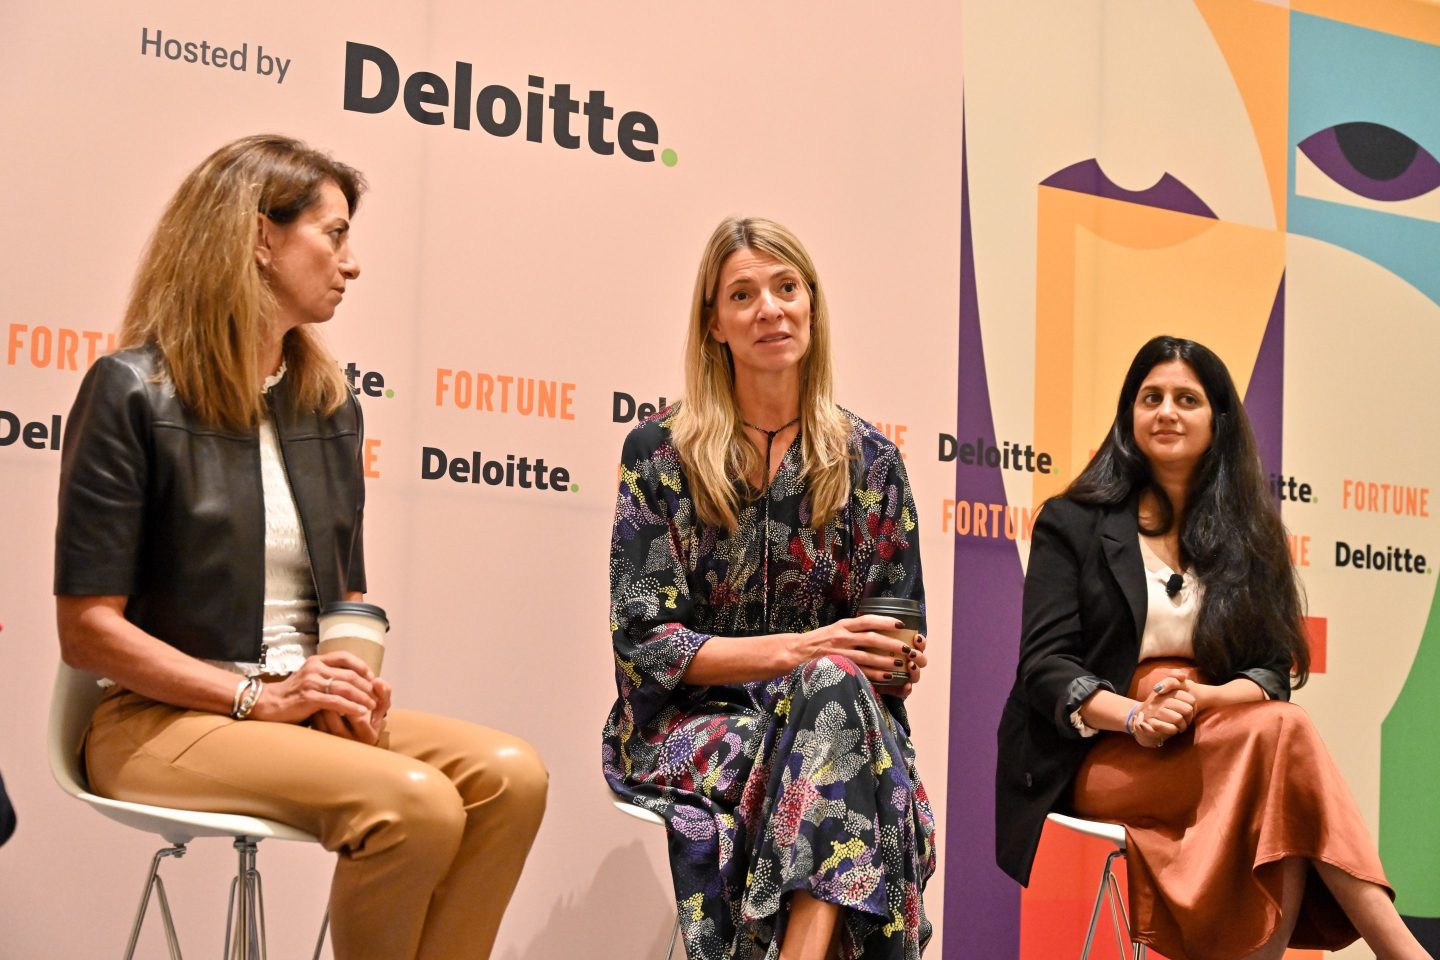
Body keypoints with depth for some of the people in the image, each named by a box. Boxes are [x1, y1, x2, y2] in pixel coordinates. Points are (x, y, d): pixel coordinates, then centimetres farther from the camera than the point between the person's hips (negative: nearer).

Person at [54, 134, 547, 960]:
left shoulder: (330, 402, 14)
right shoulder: (133, 391, -6)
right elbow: (88, 628, -10)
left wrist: (351, 681, -3)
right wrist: (255, 694, -17)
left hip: (305, 708, 6)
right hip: (163, 719, -6)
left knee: (511, 774, -21)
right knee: (414, 801, -30)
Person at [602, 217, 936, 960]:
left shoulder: (869, 461, 8)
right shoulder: (659, 451, 1)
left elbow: (897, 634, 13)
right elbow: (644, 641, -5)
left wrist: (898, 666, -14)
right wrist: (797, 651, -17)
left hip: (838, 715, 3)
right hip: (689, 719, -2)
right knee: (832, 687, -34)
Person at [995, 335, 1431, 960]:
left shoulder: (1249, 534, 16)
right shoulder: (1072, 525, 7)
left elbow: (1274, 671, 7)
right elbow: (1044, 665, -2)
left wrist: (1198, 698, -16)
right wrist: (1136, 716, -21)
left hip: (1210, 750, 3)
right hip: (1097, 760, -3)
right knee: (1282, 733, -30)